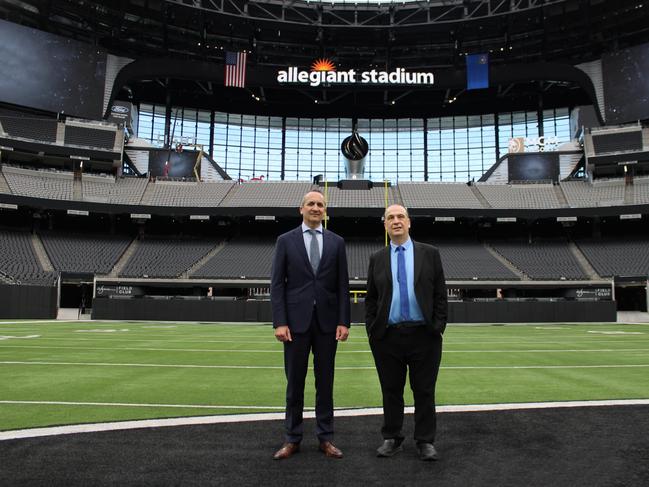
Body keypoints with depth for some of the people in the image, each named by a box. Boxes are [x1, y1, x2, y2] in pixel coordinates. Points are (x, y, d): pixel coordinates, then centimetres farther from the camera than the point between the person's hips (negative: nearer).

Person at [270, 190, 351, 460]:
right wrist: (279, 322, -9)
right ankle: (292, 439, 19)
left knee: (325, 381, 9)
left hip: (327, 321, 1)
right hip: (296, 320, -1)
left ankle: (325, 438, 20)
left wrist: (343, 321, -3)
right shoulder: (286, 240, 3)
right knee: (294, 382, 7)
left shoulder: (336, 242, 7)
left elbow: (342, 285, 5)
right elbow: (277, 284, -1)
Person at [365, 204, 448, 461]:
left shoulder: (430, 253, 4)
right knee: (391, 391, 10)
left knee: (424, 391, 7)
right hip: (387, 336, 1)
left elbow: (440, 294, 3)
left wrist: (438, 327, -4)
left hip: (423, 335, -1)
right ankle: (391, 438, 25)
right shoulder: (377, 259, 8)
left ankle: (425, 441, 20)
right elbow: (371, 299, 9)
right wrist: (371, 330, 1)